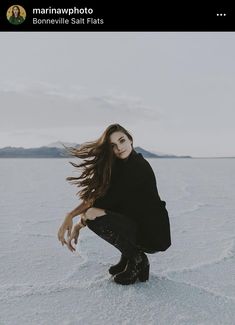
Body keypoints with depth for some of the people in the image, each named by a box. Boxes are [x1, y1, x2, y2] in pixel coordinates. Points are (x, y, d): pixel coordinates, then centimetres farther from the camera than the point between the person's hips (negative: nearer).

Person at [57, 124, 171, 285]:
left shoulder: (139, 166, -19)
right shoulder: (120, 167, 7)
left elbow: (109, 200, -22)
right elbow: (97, 196, 1)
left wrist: (80, 223, -13)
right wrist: (71, 215, -9)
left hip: (154, 234, -8)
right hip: (136, 225, 8)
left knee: (97, 218, -22)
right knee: (91, 215, 4)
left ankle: (137, 260, -3)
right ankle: (128, 258, 12)